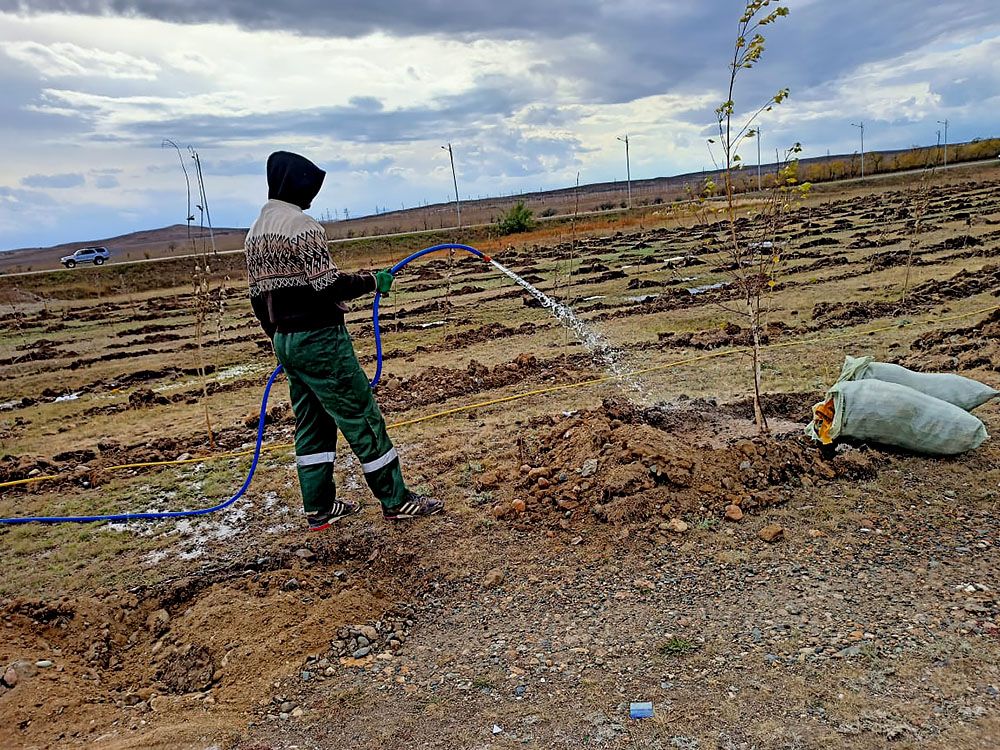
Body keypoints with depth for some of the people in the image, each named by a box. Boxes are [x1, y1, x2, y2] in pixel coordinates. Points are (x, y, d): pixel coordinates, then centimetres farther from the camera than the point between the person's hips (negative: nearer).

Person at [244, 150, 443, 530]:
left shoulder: (255, 232, 12)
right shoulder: (302, 226, -15)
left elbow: (258, 296, 16)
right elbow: (327, 285, -20)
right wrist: (372, 280, -7)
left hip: (286, 342, 9)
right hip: (320, 340, -9)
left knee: (311, 424, 15)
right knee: (363, 420, 0)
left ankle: (319, 508, 21)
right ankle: (396, 500, 8)